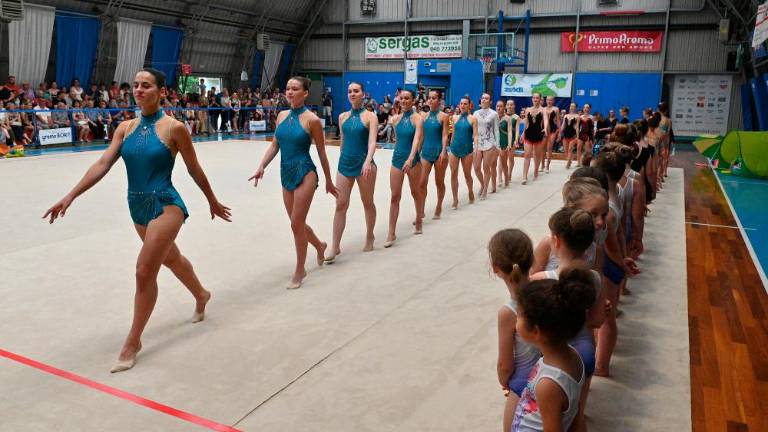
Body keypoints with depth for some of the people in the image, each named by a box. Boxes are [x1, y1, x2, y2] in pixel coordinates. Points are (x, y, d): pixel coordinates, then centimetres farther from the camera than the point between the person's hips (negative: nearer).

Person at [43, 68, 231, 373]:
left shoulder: (173, 128, -12)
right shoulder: (126, 128, 3)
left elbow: (194, 169, -3)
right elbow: (103, 164, -3)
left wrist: (213, 202, 6)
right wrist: (71, 196, -13)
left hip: (165, 206, -7)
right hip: (138, 207, 7)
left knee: (144, 271, -10)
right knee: (170, 258, 25)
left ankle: (133, 342, 6)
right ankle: (201, 296, 52)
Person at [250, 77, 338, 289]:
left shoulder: (311, 119, -11)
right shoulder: (282, 115, 6)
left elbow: (322, 153, -5)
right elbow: (274, 145, 10)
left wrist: (329, 181, 1)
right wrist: (261, 167, -5)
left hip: (305, 174, -6)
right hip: (286, 175, 6)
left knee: (296, 224, -5)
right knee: (298, 223, 16)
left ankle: (299, 271, 12)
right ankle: (320, 245, 45)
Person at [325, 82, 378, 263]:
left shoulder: (370, 116, -6)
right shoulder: (343, 117, 8)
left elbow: (372, 142, -18)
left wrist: (368, 162, -33)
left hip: (364, 164, -4)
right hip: (345, 163, 4)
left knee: (368, 203, 11)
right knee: (340, 205, -1)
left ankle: (369, 236, 32)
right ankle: (335, 247, 2)